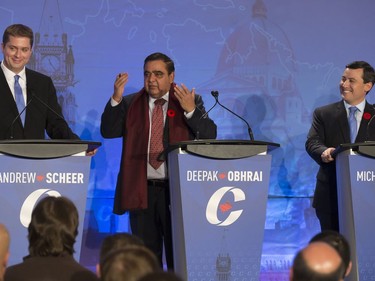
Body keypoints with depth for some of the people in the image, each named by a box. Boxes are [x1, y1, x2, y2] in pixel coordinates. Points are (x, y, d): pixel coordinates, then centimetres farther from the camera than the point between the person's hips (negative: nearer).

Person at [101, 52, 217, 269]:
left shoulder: (191, 101, 4)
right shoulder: (130, 103, 9)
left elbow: (210, 135, -5)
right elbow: (108, 132, -1)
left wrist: (191, 110, -20)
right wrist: (116, 99, -13)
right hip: (142, 191, 2)